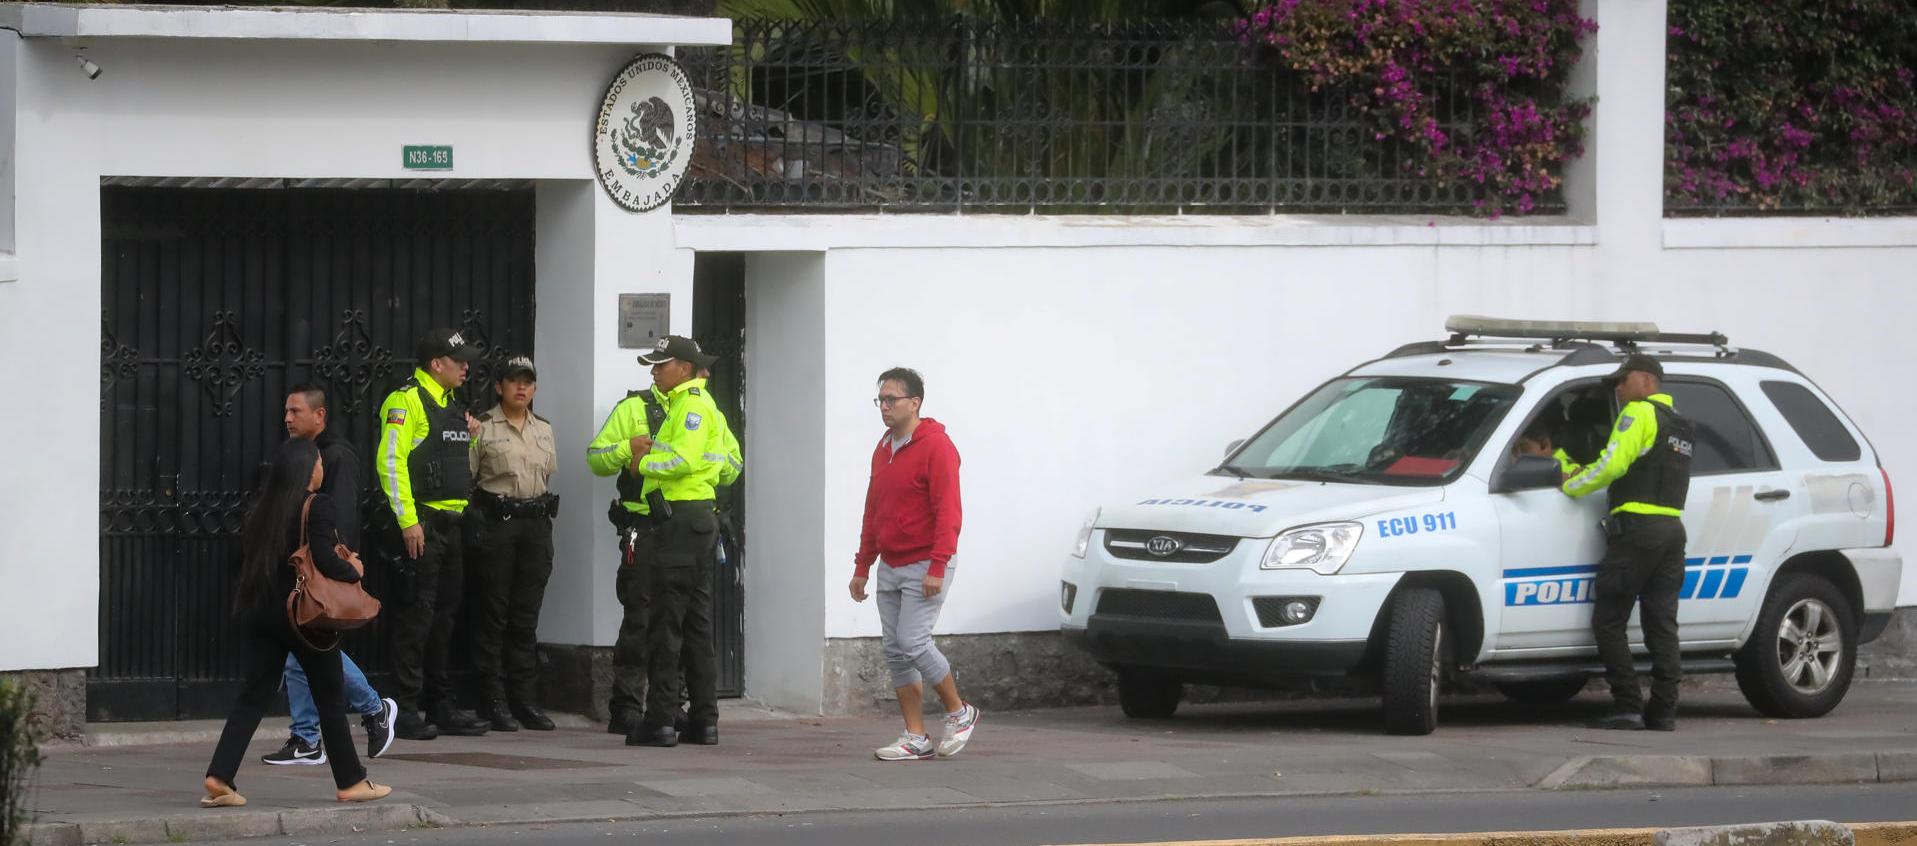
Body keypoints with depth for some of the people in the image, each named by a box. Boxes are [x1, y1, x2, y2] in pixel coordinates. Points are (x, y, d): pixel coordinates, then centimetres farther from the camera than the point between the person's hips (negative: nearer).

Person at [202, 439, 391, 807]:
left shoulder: (262, 508, 8)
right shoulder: (316, 507, -11)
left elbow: (246, 557, 10)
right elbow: (325, 560, -19)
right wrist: (354, 572, -2)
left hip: (257, 611, 5)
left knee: (254, 693, 6)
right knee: (329, 695, 8)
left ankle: (219, 776, -9)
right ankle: (350, 781, 16)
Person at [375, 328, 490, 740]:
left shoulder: (452, 405, 19)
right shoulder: (406, 401, -9)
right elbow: (389, 462, -16)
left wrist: (470, 436, 10)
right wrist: (408, 521, -21)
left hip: (453, 522, 9)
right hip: (422, 525, -9)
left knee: (445, 616, 11)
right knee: (417, 614, -8)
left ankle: (441, 706, 16)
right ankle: (406, 710, -6)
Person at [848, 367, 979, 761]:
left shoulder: (936, 447, -11)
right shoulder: (883, 450, 14)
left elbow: (948, 511, -17)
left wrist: (937, 567, -23)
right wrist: (862, 566, 19)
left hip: (924, 568, -8)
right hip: (890, 567, 8)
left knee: (913, 642, -14)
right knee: (894, 651, 4)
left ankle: (959, 713, 5)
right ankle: (916, 737, 7)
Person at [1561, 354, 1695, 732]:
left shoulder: (1640, 414, -5)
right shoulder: (1680, 425, 22)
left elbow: (1611, 465, -14)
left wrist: (1572, 486, 0)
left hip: (1637, 528, -8)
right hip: (1673, 529, 8)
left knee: (1608, 622, -4)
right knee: (1662, 623, 7)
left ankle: (1628, 707, -11)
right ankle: (1664, 711, 2)